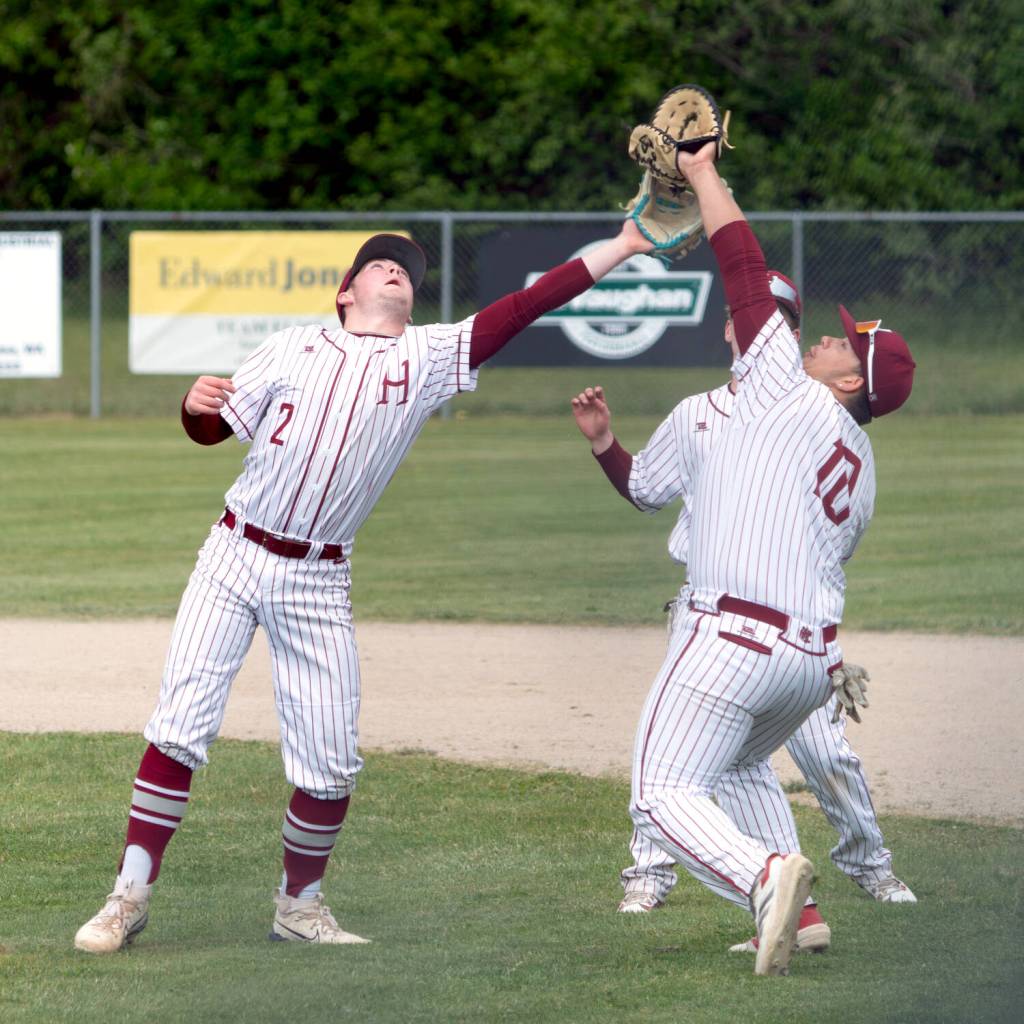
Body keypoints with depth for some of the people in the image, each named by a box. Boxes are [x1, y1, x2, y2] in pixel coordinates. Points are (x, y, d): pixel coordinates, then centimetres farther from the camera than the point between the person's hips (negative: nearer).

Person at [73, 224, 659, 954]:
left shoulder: (429, 357, 6)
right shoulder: (294, 349, 5)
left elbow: (525, 306, 0)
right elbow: (215, 428, 9)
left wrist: (624, 246, -7)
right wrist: (196, 406, -15)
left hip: (317, 585, 1)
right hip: (236, 558, -1)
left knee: (332, 763, -1)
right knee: (181, 724, -8)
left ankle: (300, 904, 19)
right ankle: (131, 896, -2)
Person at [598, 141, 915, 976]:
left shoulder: (788, 392, -1)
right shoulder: (860, 469, 20)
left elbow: (746, 270, 0)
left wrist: (704, 175, 10)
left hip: (735, 638, -8)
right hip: (815, 658, 8)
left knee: (664, 795, -12)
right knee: (743, 769, 31)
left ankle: (764, 877, -37)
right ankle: (793, 917, 17)